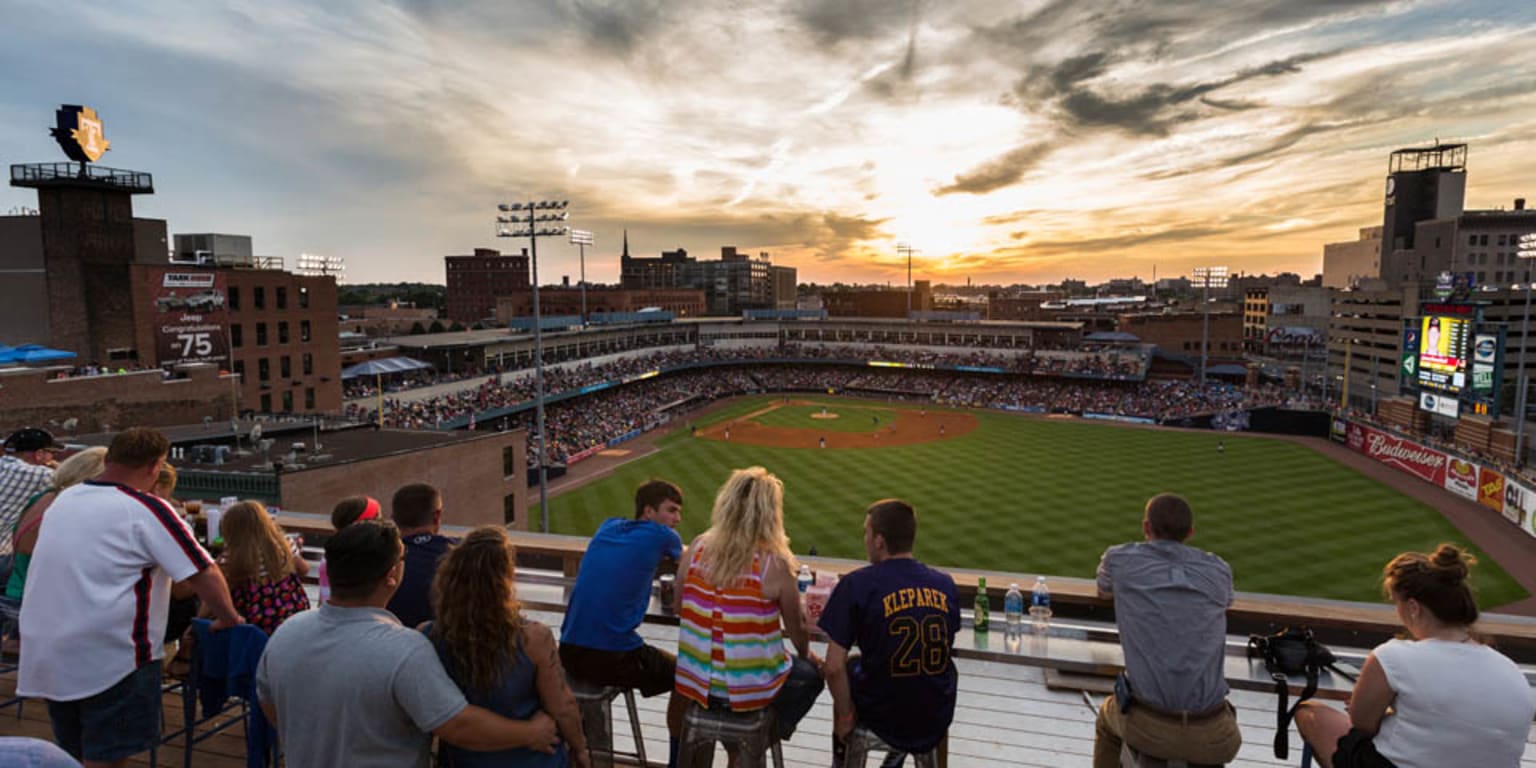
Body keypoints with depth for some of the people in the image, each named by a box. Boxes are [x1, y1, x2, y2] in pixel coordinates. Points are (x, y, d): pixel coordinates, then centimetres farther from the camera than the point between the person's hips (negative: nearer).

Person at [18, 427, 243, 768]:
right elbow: (205, 575, -17)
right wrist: (229, 619, -3)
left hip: (44, 656, 8)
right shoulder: (147, 509, -15)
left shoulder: (63, 499, 8)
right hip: (108, 659, -8)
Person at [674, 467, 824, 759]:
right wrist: (806, 656, 17)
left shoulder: (698, 547, -9)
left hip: (696, 683, 4)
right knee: (811, 673, 25)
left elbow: (679, 609, 3)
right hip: (749, 689, -4)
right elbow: (797, 628, -6)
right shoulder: (774, 561, -19)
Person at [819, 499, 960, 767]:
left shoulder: (856, 584, -18)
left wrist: (844, 715, -3)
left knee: (847, 669, 26)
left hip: (883, 719, -3)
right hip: (937, 723, 3)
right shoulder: (946, 584, -5)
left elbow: (834, 667, -18)